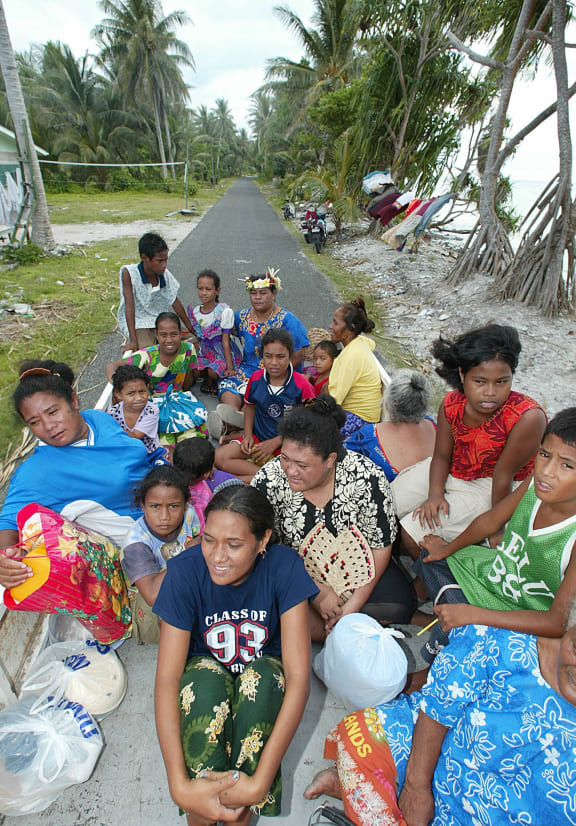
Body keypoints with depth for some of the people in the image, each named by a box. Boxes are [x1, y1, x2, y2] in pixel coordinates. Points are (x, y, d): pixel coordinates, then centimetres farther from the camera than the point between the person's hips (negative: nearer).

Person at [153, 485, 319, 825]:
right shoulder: (185, 571, -25)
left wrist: (261, 781, -32)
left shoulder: (284, 567, -27)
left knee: (261, 677, -34)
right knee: (205, 681, -34)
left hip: (262, 673, 0)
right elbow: (167, 678, -24)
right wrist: (179, 785, -33)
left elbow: (299, 676, -27)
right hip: (206, 669, 0)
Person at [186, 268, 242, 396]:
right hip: (204, 354, 5)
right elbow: (197, 338, 8)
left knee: (213, 372, -31)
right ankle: (207, 377, 9)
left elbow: (225, 341, -15)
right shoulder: (194, 311, 0)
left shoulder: (224, 311, -16)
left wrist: (230, 367, -19)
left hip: (224, 354, -5)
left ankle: (211, 379, 6)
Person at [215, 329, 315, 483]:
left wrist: (275, 442, -12)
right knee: (220, 457, -16)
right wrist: (248, 434, 0)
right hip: (257, 437, 4)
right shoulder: (256, 378, -2)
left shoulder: (302, 385, -14)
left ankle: (243, 479, -16)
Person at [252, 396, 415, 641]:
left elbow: (381, 546, -13)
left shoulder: (365, 476, -24)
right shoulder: (268, 481, -23)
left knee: (397, 606, -22)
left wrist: (353, 606, -18)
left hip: (354, 565, 1)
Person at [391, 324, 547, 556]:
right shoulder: (451, 404, -17)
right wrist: (435, 494, -19)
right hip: (448, 472, 5)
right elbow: (441, 455, -5)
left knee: (412, 533, -15)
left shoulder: (527, 417, -31)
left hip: (486, 488, -5)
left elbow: (503, 475, -23)